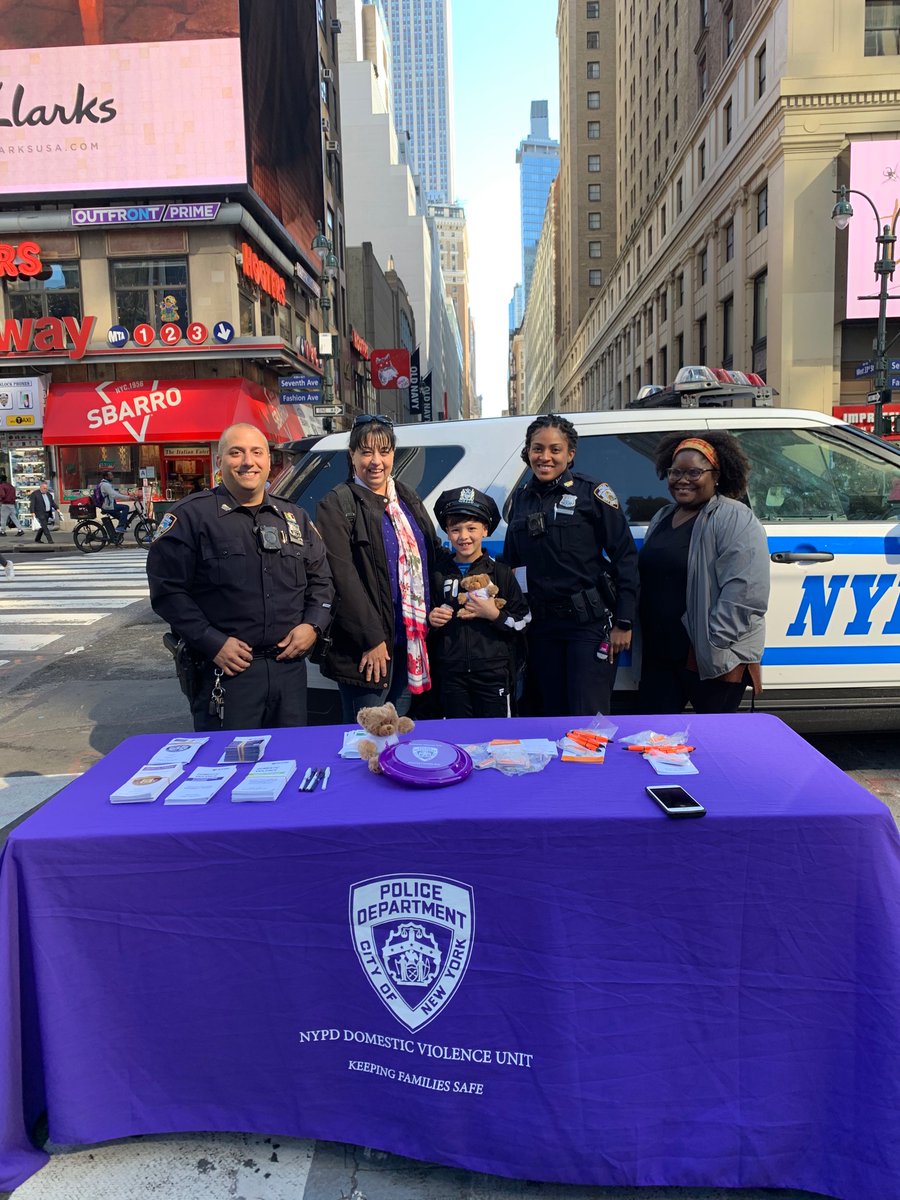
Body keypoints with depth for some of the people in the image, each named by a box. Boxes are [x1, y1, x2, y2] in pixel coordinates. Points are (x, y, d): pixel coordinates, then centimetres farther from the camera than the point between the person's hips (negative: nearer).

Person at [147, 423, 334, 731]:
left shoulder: (295, 517, 13)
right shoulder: (191, 516, -3)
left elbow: (321, 580, 18)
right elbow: (167, 588, -7)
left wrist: (313, 625, 0)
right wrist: (213, 643, -14)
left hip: (290, 668, 5)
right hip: (227, 671, -5)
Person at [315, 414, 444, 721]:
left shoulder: (409, 500, 14)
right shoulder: (337, 505, -7)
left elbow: (433, 558, 18)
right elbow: (344, 578, -14)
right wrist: (372, 639, -17)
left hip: (414, 639, 6)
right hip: (367, 647, -6)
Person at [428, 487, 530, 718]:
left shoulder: (501, 573, 0)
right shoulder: (440, 576, 9)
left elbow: (523, 621, -1)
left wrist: (495, 614, -15)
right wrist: (431, 621, -1)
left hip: (494, 674, -2)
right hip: (452, 676, 3)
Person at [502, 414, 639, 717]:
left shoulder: (592, 493, -5)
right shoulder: (522, 499, 10)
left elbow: (625, 557, -7)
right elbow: (510, 561, 15)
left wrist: (623, 623, -11)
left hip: (590, 623, -5)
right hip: (542, 624, 5)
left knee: (587, 719, -5)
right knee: (553, 714, 12)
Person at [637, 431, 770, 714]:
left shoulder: (735, 520, -11)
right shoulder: (662, 517, 15)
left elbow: (745, 592, -20)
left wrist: (715, 643, -20)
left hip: (715, 660, -7)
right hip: (658, 656, 7)